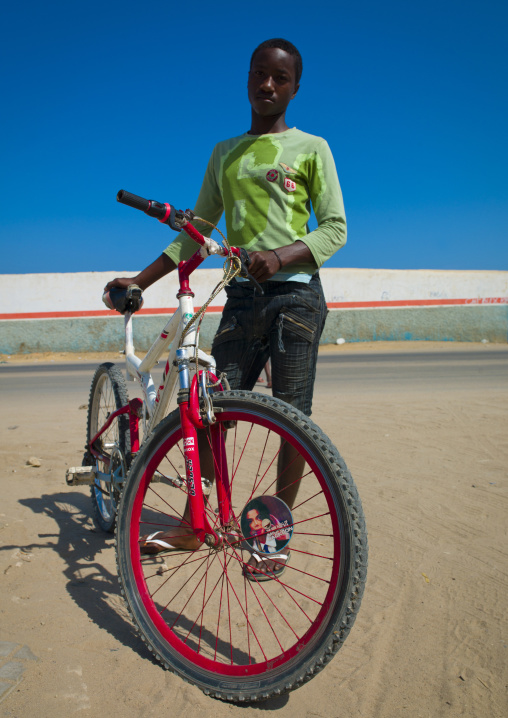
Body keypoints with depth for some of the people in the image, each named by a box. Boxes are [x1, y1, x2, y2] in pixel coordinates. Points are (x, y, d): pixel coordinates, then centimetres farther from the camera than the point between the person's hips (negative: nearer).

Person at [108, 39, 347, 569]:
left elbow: (335, 227, 1)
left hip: (294, 295, -3)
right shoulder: (224, 153, 20)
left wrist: (280, 256, -18)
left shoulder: (310, 147, 8)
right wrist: (138, 281, 11)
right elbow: (196, 231, 19)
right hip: (240, 299, 4)